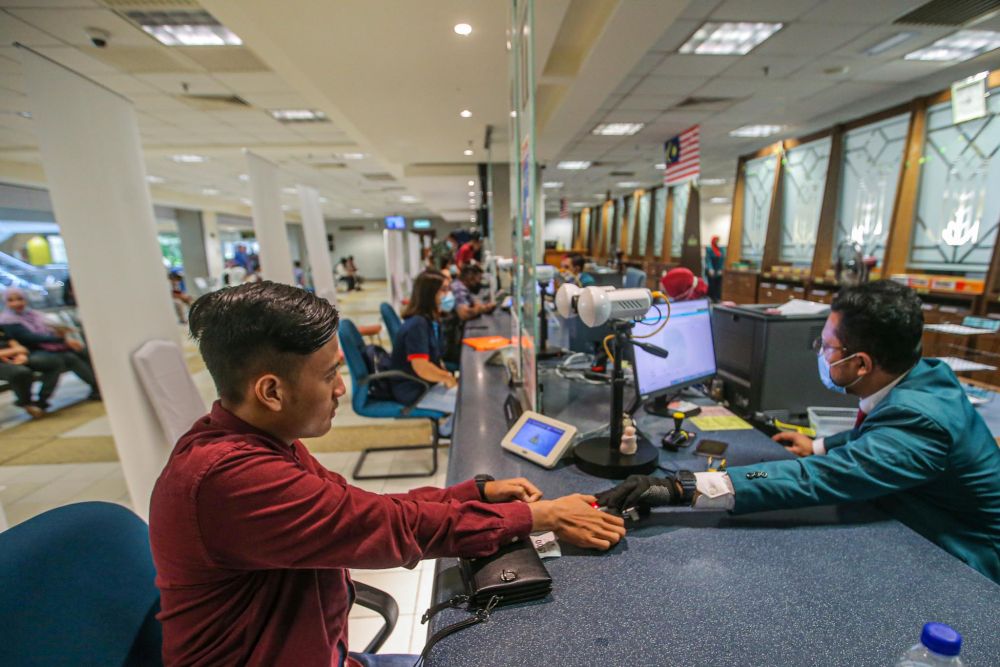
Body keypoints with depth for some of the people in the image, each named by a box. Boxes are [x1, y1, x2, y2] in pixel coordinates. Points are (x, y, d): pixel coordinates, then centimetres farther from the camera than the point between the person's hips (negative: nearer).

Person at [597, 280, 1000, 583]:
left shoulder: (921, 417, -35)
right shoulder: (921, 376, -7)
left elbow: (817, 479, -48)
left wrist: (683, 489, -55)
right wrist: (820, 447, 7)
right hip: (921, 538, 8)